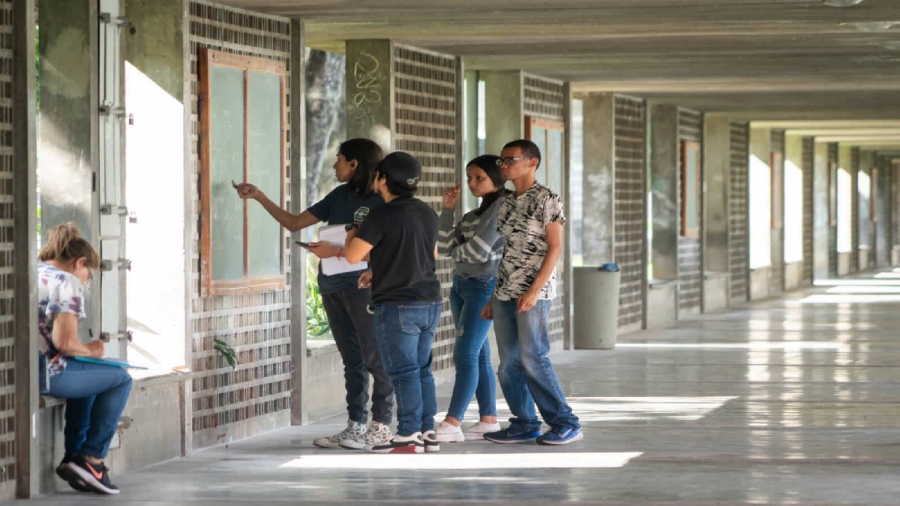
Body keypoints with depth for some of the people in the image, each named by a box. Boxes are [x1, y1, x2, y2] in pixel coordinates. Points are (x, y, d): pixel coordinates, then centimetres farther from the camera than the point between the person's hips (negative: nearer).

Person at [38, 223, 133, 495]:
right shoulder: (67, 283, -8)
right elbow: (64, 342, -18)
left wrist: (84, 350, 19)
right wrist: (90, 350, 2)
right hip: (45, 374, -9)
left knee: (87, 376, 32)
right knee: (120, 379, 10)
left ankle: (74, 456, 27)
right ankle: (92, 458, 8)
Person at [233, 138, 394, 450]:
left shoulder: (381, 202, -9)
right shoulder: (339, 196, 12)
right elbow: (294, 223, 17)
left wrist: (336, 251, -20)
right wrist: (259, 197, 13)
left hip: (362, 286, -7)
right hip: (332, 287, 7)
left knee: (376, 359, -3)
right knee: (352, 360, 10)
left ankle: (381, 427, 1)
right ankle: (356, 426, 13)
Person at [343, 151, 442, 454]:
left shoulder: (382, 216, -14)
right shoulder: (427, 214, 11)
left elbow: (353, 255, -13)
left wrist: (353, 232, 9)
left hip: (397, 305, -8)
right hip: (429, 303, 8)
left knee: (403, 371, -5)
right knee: (422, 369, 12)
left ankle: (408, 436, -6)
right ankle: (427, 432, 13)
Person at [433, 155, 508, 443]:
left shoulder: (502, 206, -11)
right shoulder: (472, 214, 17)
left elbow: (480, 250, -17)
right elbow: (443, 246, 10)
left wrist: (457, 253, 3)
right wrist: (448, 210, 2)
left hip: (484, 286, -9)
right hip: (461, 285, 9)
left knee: (466, 354, -12)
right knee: (478, 356, 9)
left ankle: (452, 424, -15)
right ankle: (488, 419, 12)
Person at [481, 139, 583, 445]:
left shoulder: (546, 199, -6)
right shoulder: (506, 204, 16)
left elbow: (555, 248, -10)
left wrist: (534, 290, -18)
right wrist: (494, 298, 15)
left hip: (533, 293, -7)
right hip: (505, 294, 7)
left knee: (532, 358, -11)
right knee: (508, 363, 5)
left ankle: (566, 423, -4)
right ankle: (524, 424, 13)